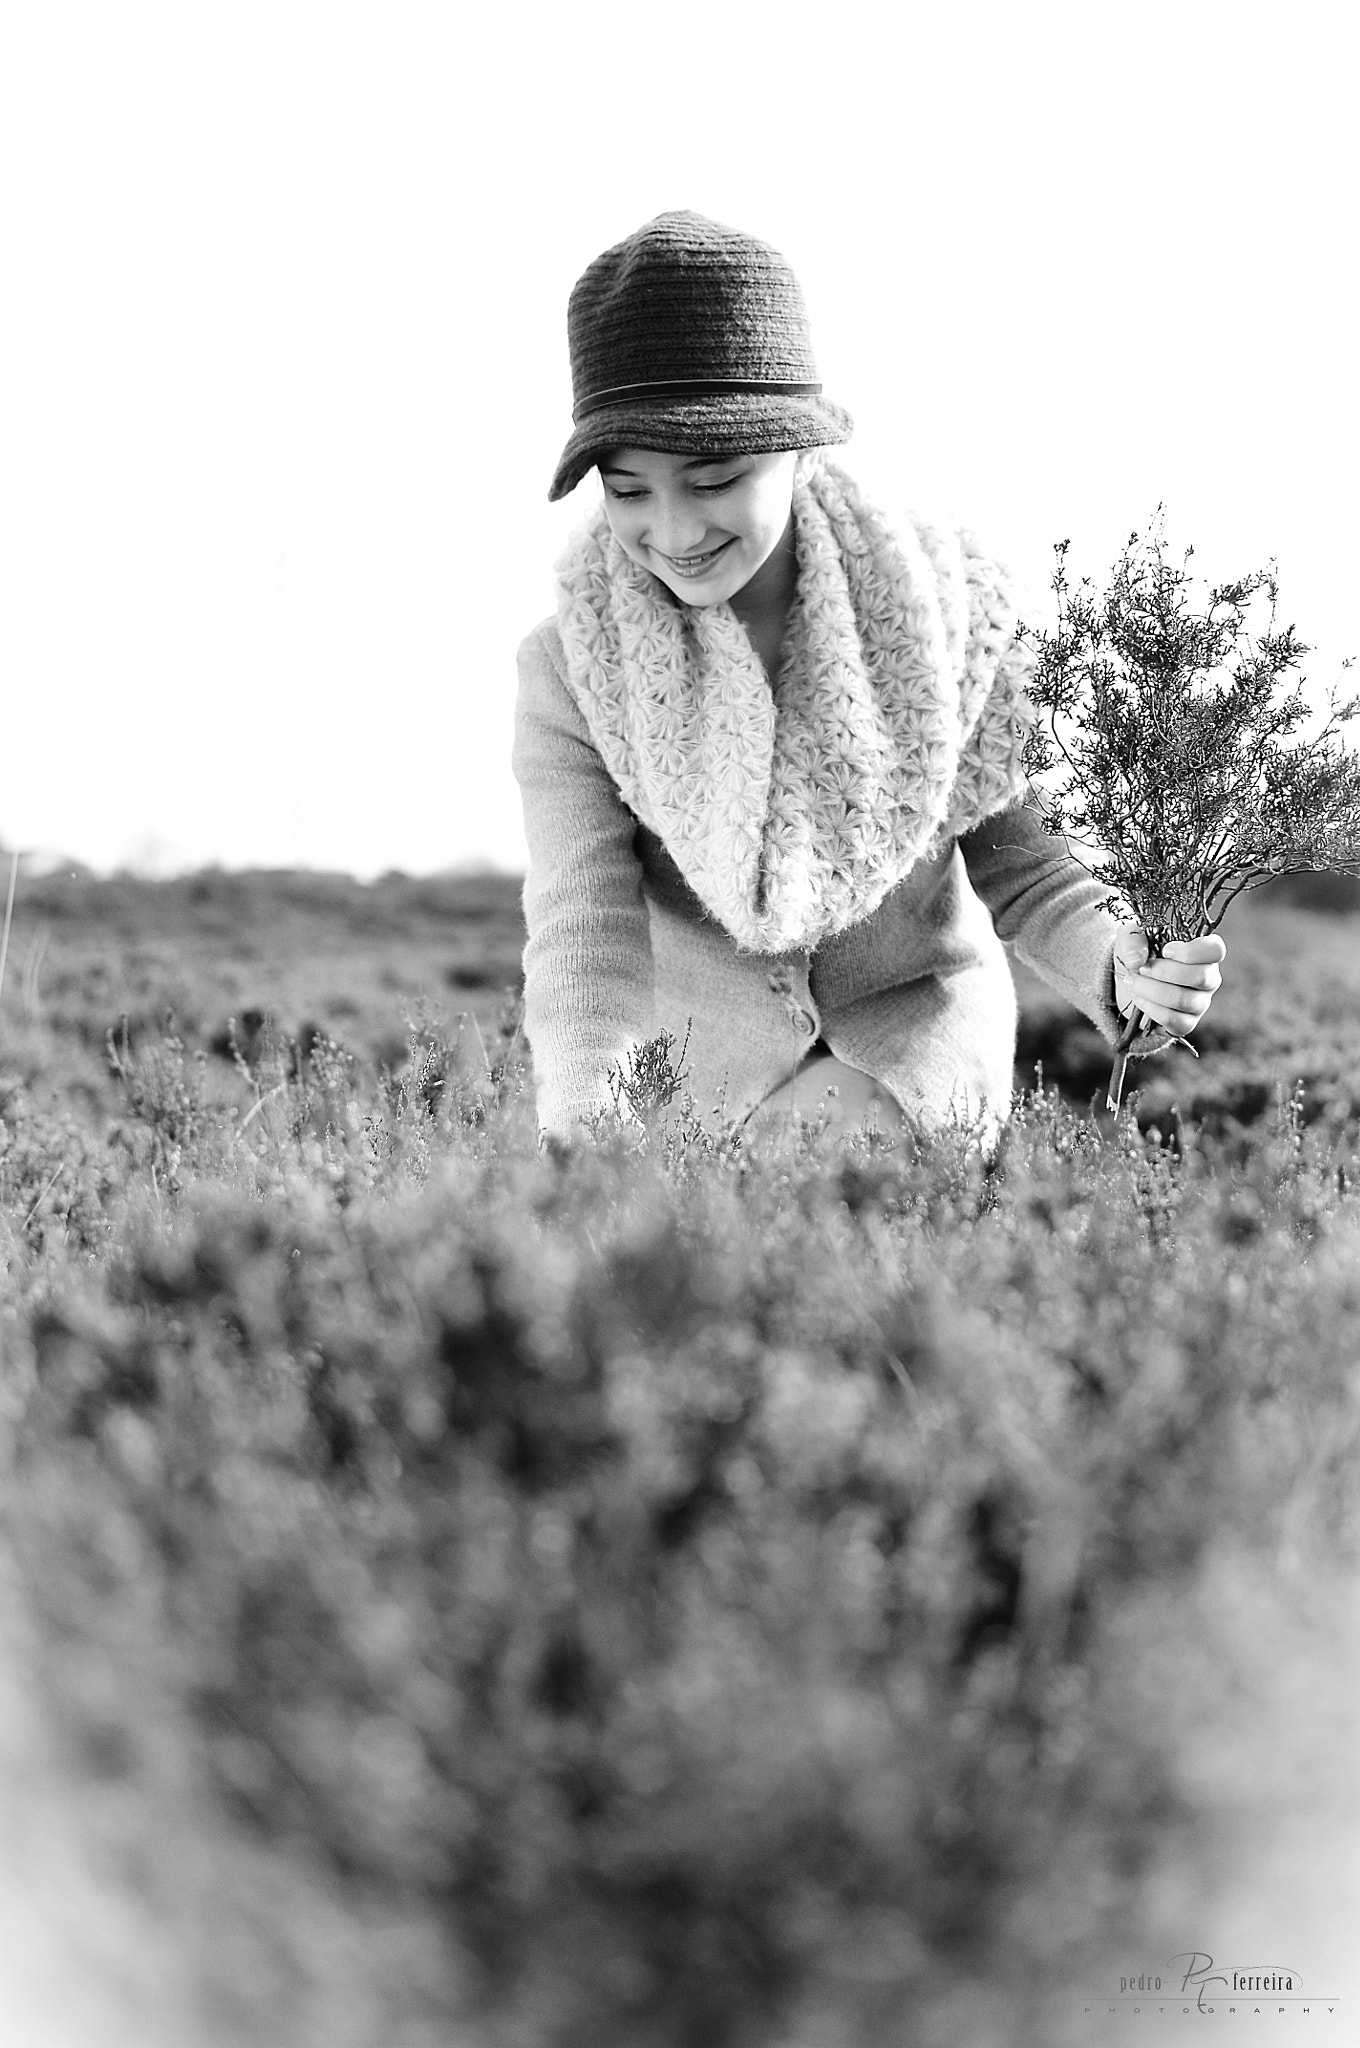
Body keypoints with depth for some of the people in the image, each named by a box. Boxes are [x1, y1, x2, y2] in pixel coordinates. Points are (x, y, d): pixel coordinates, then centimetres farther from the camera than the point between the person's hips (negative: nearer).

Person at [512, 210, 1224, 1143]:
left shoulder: (940, 607, -16)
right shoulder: (570, 671, -17)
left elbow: (1011, 849, -4)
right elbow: (586, 928, -24)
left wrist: (1120, 968, -24)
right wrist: (585, 1130, -41)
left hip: (924, 1029, -1)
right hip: (713, 1078, 1)